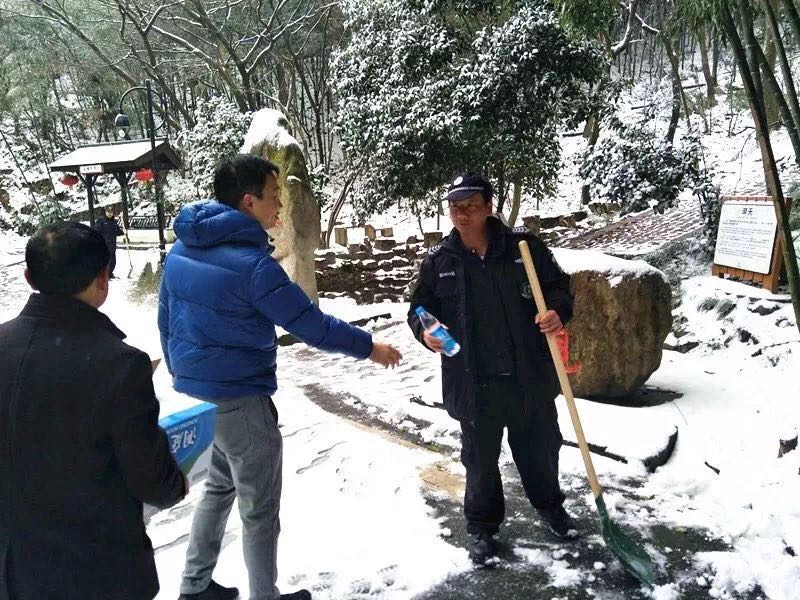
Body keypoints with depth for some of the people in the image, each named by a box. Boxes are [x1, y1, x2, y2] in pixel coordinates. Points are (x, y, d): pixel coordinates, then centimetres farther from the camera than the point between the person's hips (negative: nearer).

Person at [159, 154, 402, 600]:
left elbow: (167, 320, 12)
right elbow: (310, 324, -17)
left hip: (195, 393, 8)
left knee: (220, 486, 26)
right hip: (240, 400, -8)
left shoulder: (182, 249, 3)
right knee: (260, 508, 9)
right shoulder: (251, 262, -22)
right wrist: (368, 347, -4)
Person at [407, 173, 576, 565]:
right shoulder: (438, 261, -2)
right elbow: (419, 309, 7)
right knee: (480, 459, 13)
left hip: (529, 377, 1)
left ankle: (549, 505, 47)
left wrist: (558, 312, -16)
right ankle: (482, 526, 33)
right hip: (474, 384, 0)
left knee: (539, 448, 20)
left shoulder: (523, 246, -4)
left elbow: (558, 285, 5)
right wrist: (424, 331, -14)